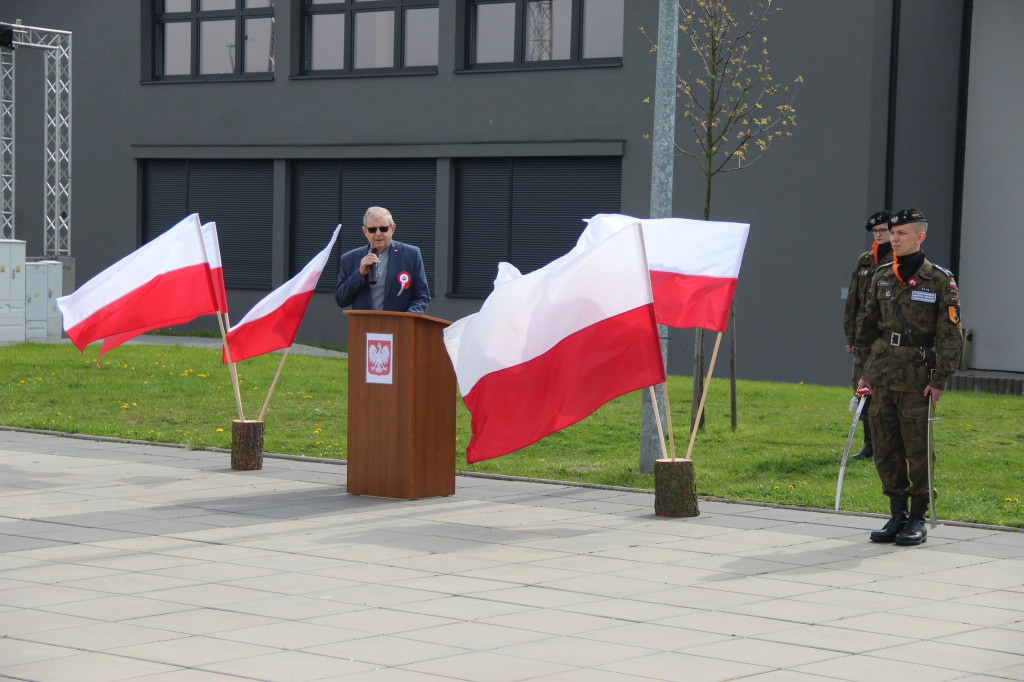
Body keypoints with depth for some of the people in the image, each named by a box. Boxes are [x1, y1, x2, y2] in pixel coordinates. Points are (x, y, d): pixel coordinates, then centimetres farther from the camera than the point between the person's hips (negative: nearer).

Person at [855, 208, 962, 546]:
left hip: (916, 375, -5)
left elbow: (950, 335, -6)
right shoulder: (882, 277, 10)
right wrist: (867, 372, 14)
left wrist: (939, 379, -12)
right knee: (885, 447, 6)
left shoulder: (940, 280, -5)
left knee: (917, 448, -1)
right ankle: (897, 515, 16)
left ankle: (918, 519, 8)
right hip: (882, 372, 5)